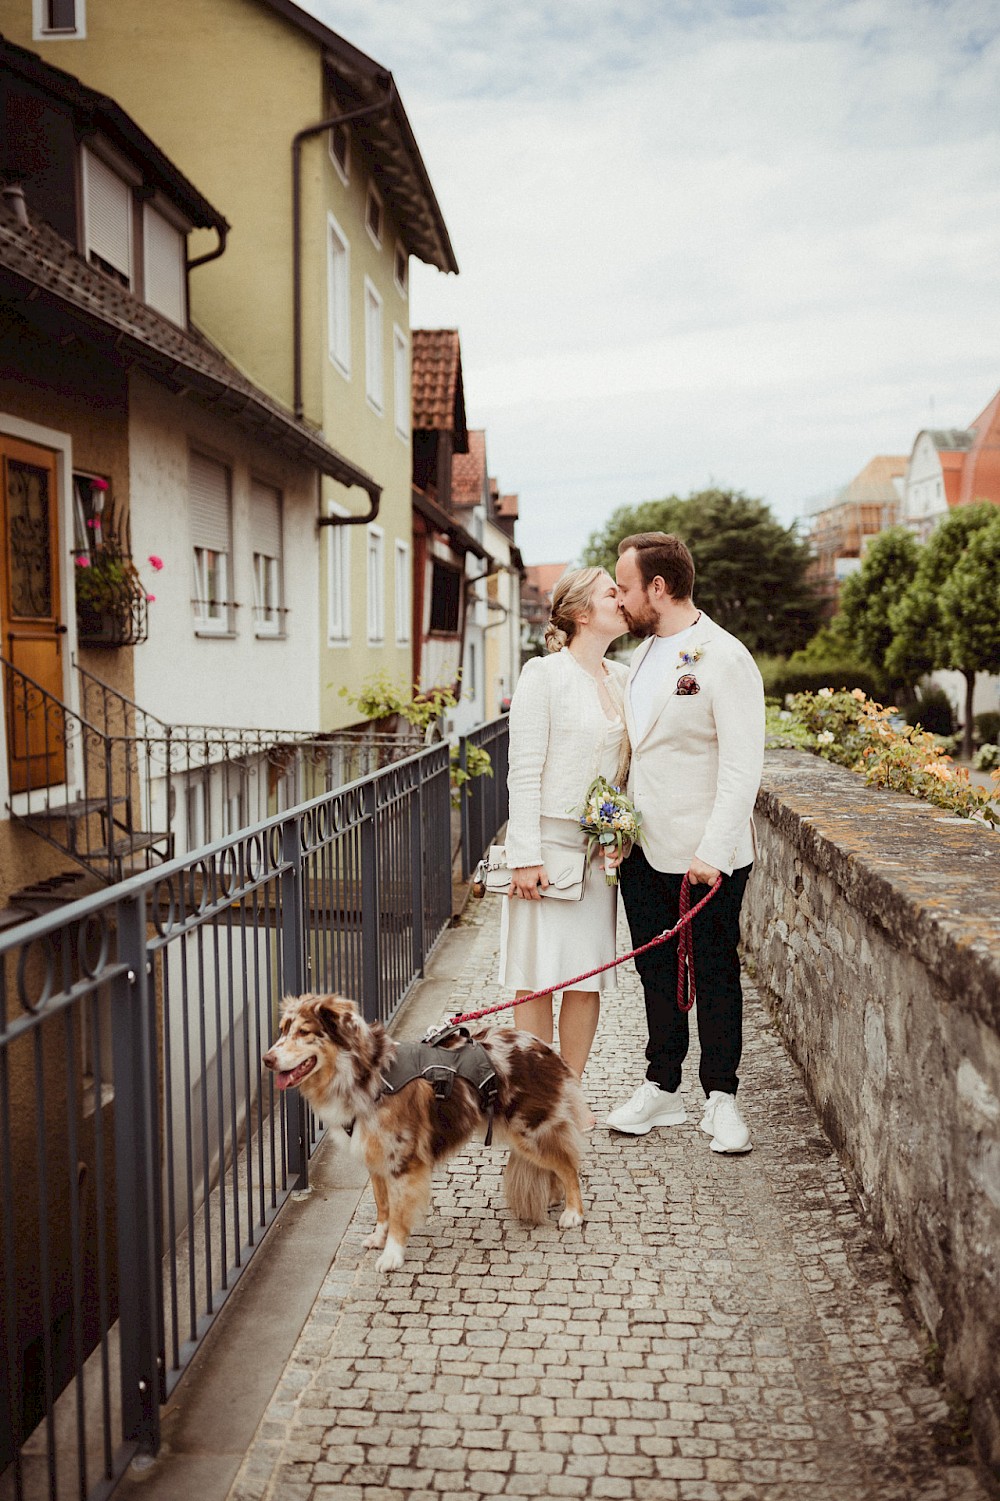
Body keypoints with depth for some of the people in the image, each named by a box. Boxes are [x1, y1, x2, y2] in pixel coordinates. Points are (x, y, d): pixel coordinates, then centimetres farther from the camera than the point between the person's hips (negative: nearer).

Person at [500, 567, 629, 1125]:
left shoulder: (623, 678, 10)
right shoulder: (544, 673, -7)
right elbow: (524, 771, -10)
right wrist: (526, 856, -15)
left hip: (600, 845, 6)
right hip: (547, 841, -5)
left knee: (589, 973, 7)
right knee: (538, 974, 1)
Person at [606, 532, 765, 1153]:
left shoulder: (724, 659, -13)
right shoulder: (642, 655, 12)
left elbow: (742, 767, -18)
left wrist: (712, 852, -22)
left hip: (706, 855, -7)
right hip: (644, 847, 7)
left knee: (715, 973, 6)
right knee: (656, 970, 14)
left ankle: (721, 1098, 20)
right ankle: (662, 1088, 27)